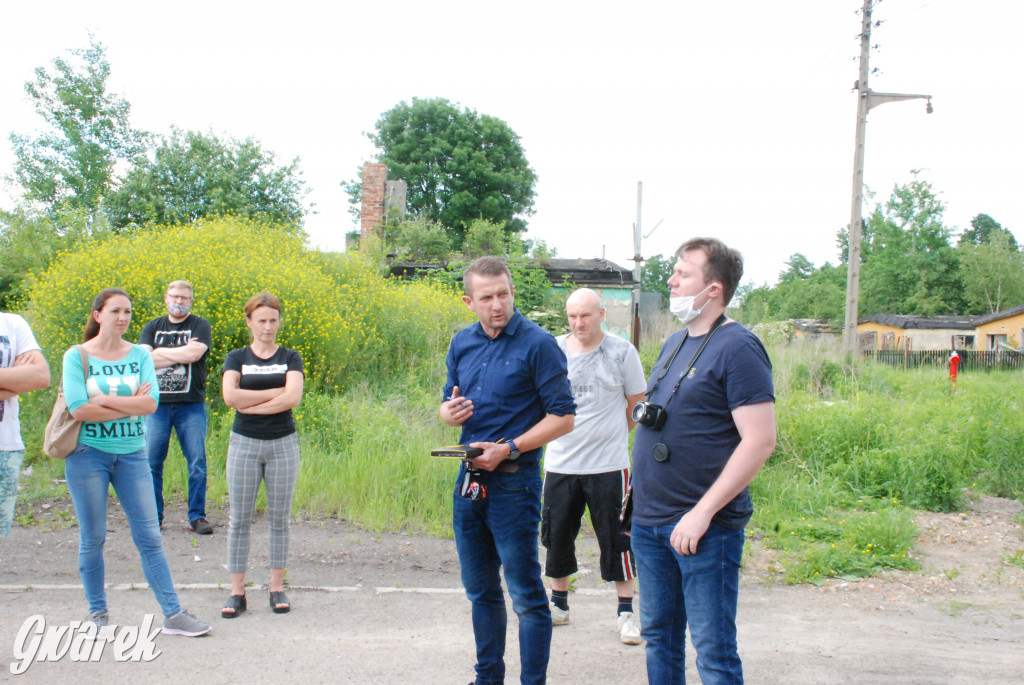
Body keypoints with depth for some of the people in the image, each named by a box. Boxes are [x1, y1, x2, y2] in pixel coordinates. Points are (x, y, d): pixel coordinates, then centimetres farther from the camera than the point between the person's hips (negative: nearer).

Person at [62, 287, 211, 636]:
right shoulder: (76, 356, -2)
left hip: (132, 454, 2)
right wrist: (130, 404, -10)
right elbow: (79, 409, -14)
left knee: (149, 536, 2)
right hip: (87, 453, -2)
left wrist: (103, 400, -14)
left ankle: (173, 614, 4)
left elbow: (151, 403, -9)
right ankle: (98, 614, 21)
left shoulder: (140, 355, 5)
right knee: (92, 539, 6)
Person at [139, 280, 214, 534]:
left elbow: (194, 354, -15)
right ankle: (153, 517, 15)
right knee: (151, 463, 3)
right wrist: (181, 354, -9)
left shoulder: (200, 326, 3)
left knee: (197, 463, -2)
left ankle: (197, 517, 9)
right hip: (157, 404, 2)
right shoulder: (153, 327, 11)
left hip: (191, 405, -2)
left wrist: (161, 352, -5)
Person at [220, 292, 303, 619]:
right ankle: (236, 592, 9)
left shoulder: (290, 358, 5)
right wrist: (276, 391, -11)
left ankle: (277, 588, 16)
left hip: (283, 444, 0)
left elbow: (293, 397, -12)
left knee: (279, 518, 6)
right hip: (244, 444, 0)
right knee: (239, 519, 2)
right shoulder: (236, 358, 5)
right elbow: (230, 396, -13)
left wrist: (251, 404, -12)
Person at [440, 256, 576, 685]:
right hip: (469, 476, 7)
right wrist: (450, 412, -5)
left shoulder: (537, 344, -11)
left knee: (526, 594, 0)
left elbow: (563, 417, -11)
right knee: (480, 590, 17)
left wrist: (509, 448, -18)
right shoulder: (462, 343, 8)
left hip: (513, 480, -7)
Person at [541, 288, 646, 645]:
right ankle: (559, 604, 29)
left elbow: (637, 407, 6)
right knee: (557, 535, 12)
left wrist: (607, 436, 9)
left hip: (608, 465, -3)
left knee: (615, 538, 2)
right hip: (560, 464, 3)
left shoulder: (622, 352, -4)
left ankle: (625, 612, 15)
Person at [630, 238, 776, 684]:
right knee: (659, 638, 17)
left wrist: (702, 513, -21)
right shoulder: (675, 343, 13)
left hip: (702, 528, -8)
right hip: (648, 521, 8)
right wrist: (638, 494, 16)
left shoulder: (737, 348, -13)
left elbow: (760, 441, -20)